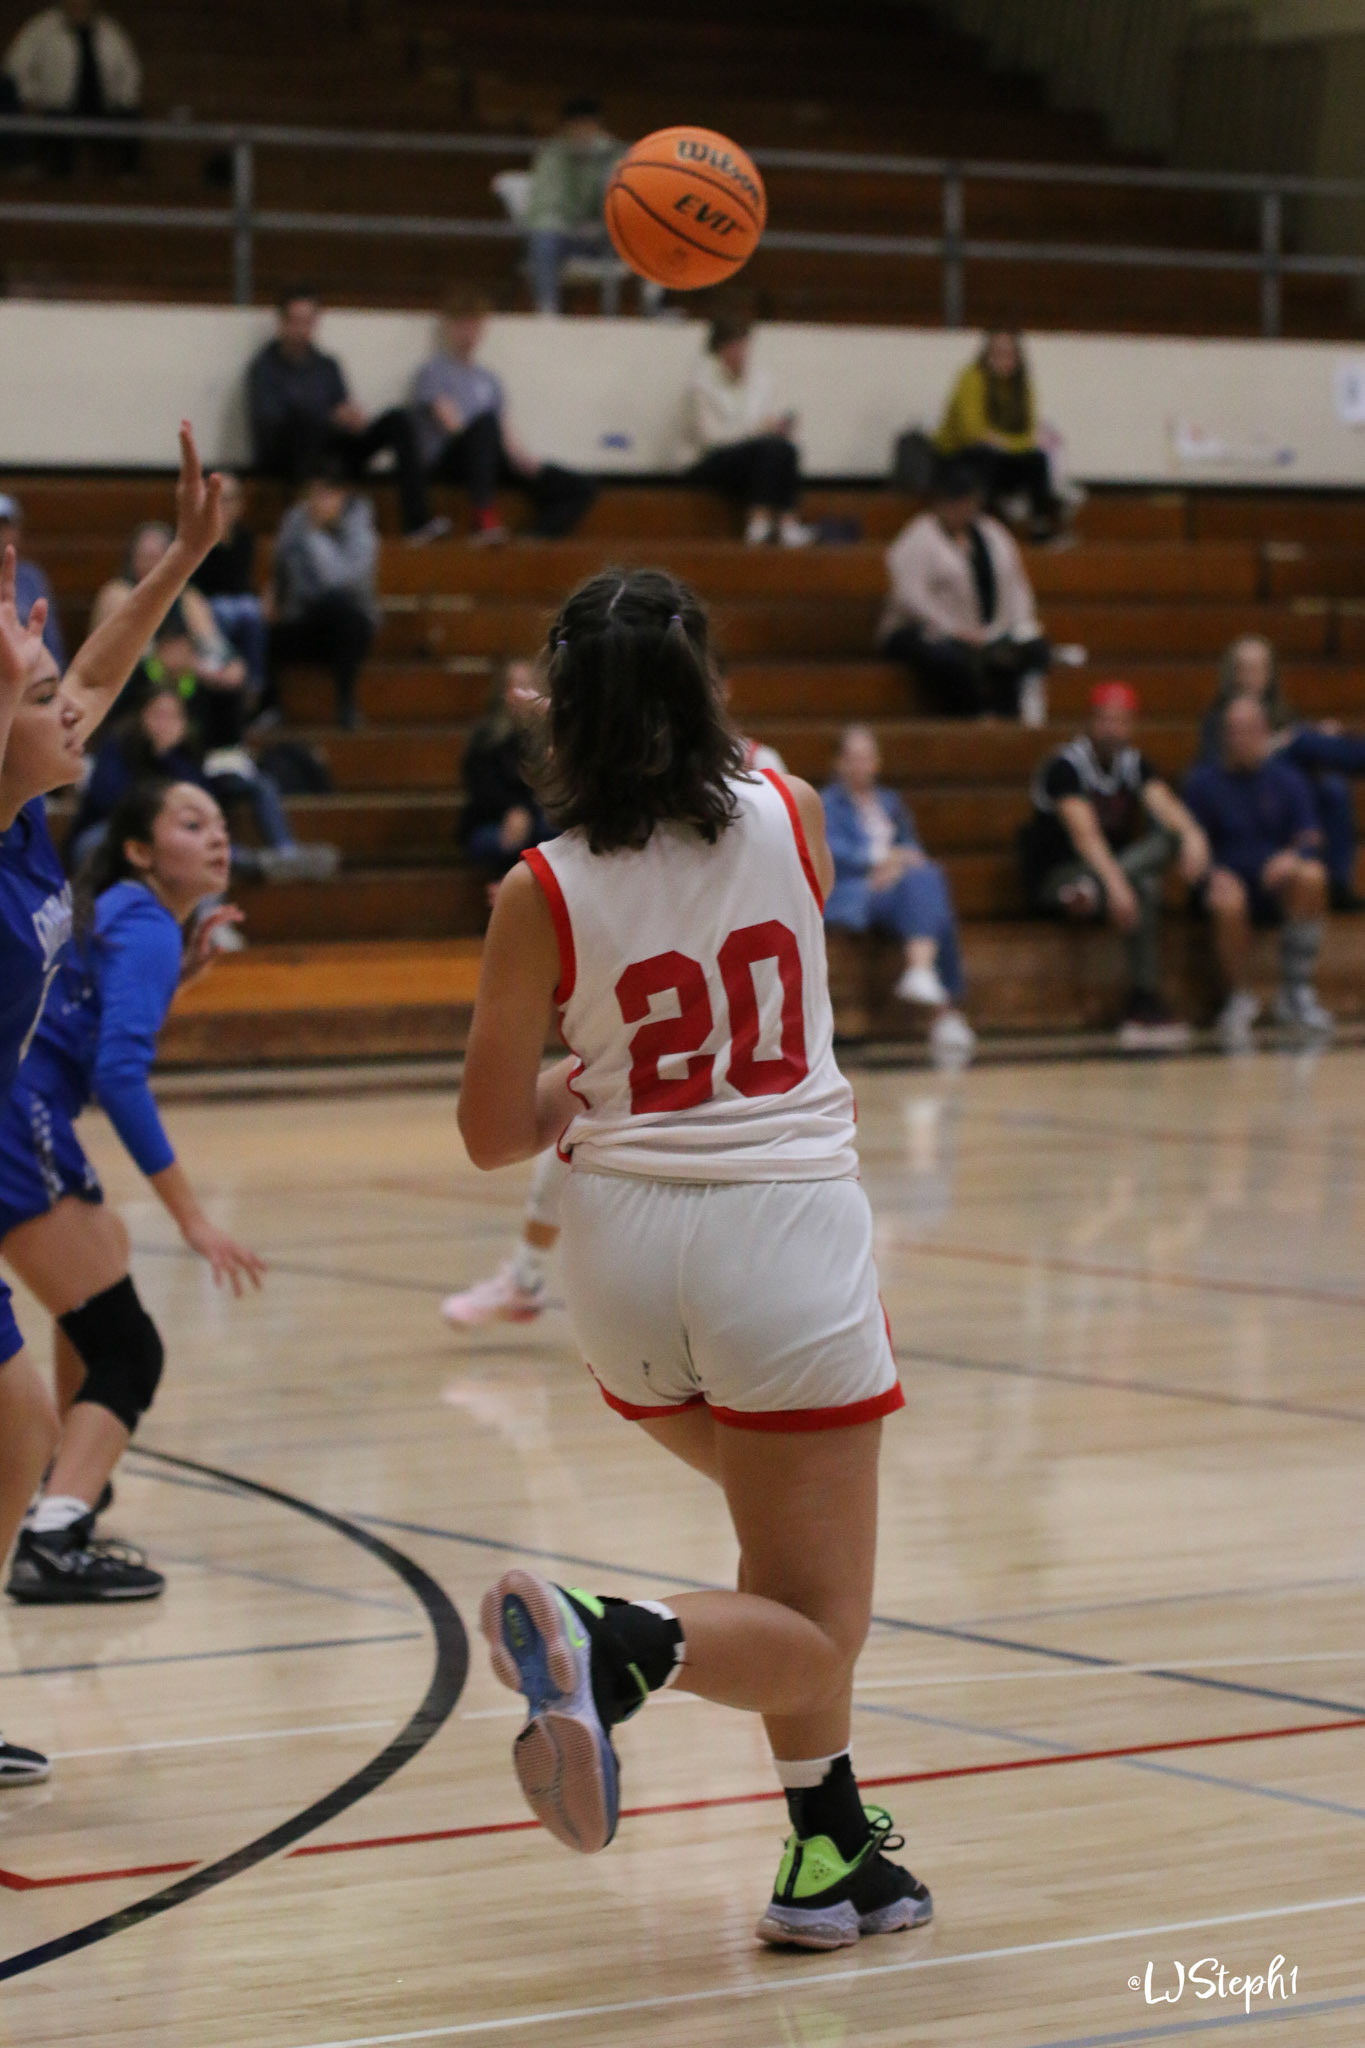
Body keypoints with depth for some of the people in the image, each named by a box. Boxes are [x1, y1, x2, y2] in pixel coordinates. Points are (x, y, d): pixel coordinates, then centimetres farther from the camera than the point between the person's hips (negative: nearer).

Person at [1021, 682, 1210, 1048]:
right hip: (1056, 878, -7)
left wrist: (1192, 834, -41)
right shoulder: (1066, 766, -17)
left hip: (1109, 869, 7)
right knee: (1144, 886, -35)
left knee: (1168, 840, -25)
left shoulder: (1133, 764, 3)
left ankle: (1090, 891, -41)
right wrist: (1115, 883, -49)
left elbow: (1165, 806, -16)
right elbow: (1084, 834, -32)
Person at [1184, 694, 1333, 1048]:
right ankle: (1240, 998, -11)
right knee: (1229, 902, -38)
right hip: (1229, 877, -1)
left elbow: (1310, 838, 0)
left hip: (1276, 885, 2)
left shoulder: (1287, 779, 7)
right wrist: (1214, 875, -20)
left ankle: (1296, 993, -23)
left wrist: (1294, 856, -24)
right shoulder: (1204, 782, 3)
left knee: (1311, 876, -33)